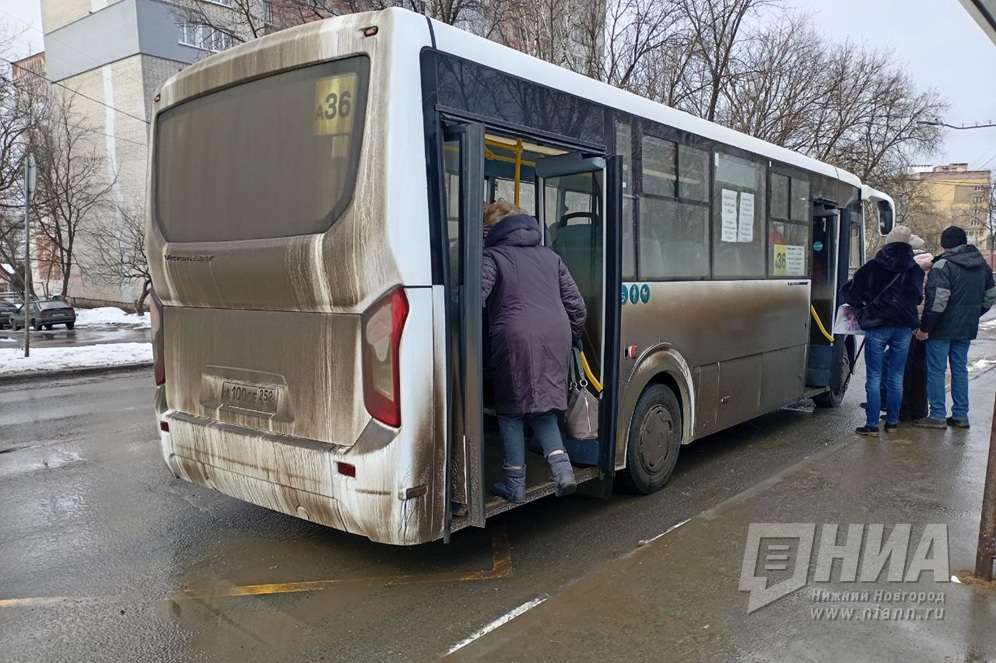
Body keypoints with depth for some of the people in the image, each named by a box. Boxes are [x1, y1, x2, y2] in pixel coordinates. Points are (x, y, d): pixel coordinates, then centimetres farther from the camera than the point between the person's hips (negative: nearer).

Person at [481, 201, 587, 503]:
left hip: (515, 337, -5)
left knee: (511, 409, 8)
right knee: (543, 405, 18)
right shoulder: (550, 256, 21)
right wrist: (574, 336, 30)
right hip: (556, 336, 5)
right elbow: (575, 302, 20)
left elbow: (476, 298, -12)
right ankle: (561, 467, 2)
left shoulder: (493, 256, 3)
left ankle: (515, 483, 12)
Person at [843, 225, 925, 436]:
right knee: (896, 377, 11)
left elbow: (850, 292, -2)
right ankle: (892, 421, 18)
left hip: (877, 327, -3)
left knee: (874, 378, 0)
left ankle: (872, 424, 0)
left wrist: (861, 305, 16)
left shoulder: (873, 267, -4)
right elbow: (918, 298, 18)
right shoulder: (915, 270, 6)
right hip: (903, 328, 3)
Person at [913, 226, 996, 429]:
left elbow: (937, 300, -21)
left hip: (943, 328, -7)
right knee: (960, 370, 14)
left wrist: (925, 327, -16)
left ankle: (938, 416, 2)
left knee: (936, 370, 0)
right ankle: (960, 415, 18)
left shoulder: (943, 265, -15)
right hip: (967, 328, 7)